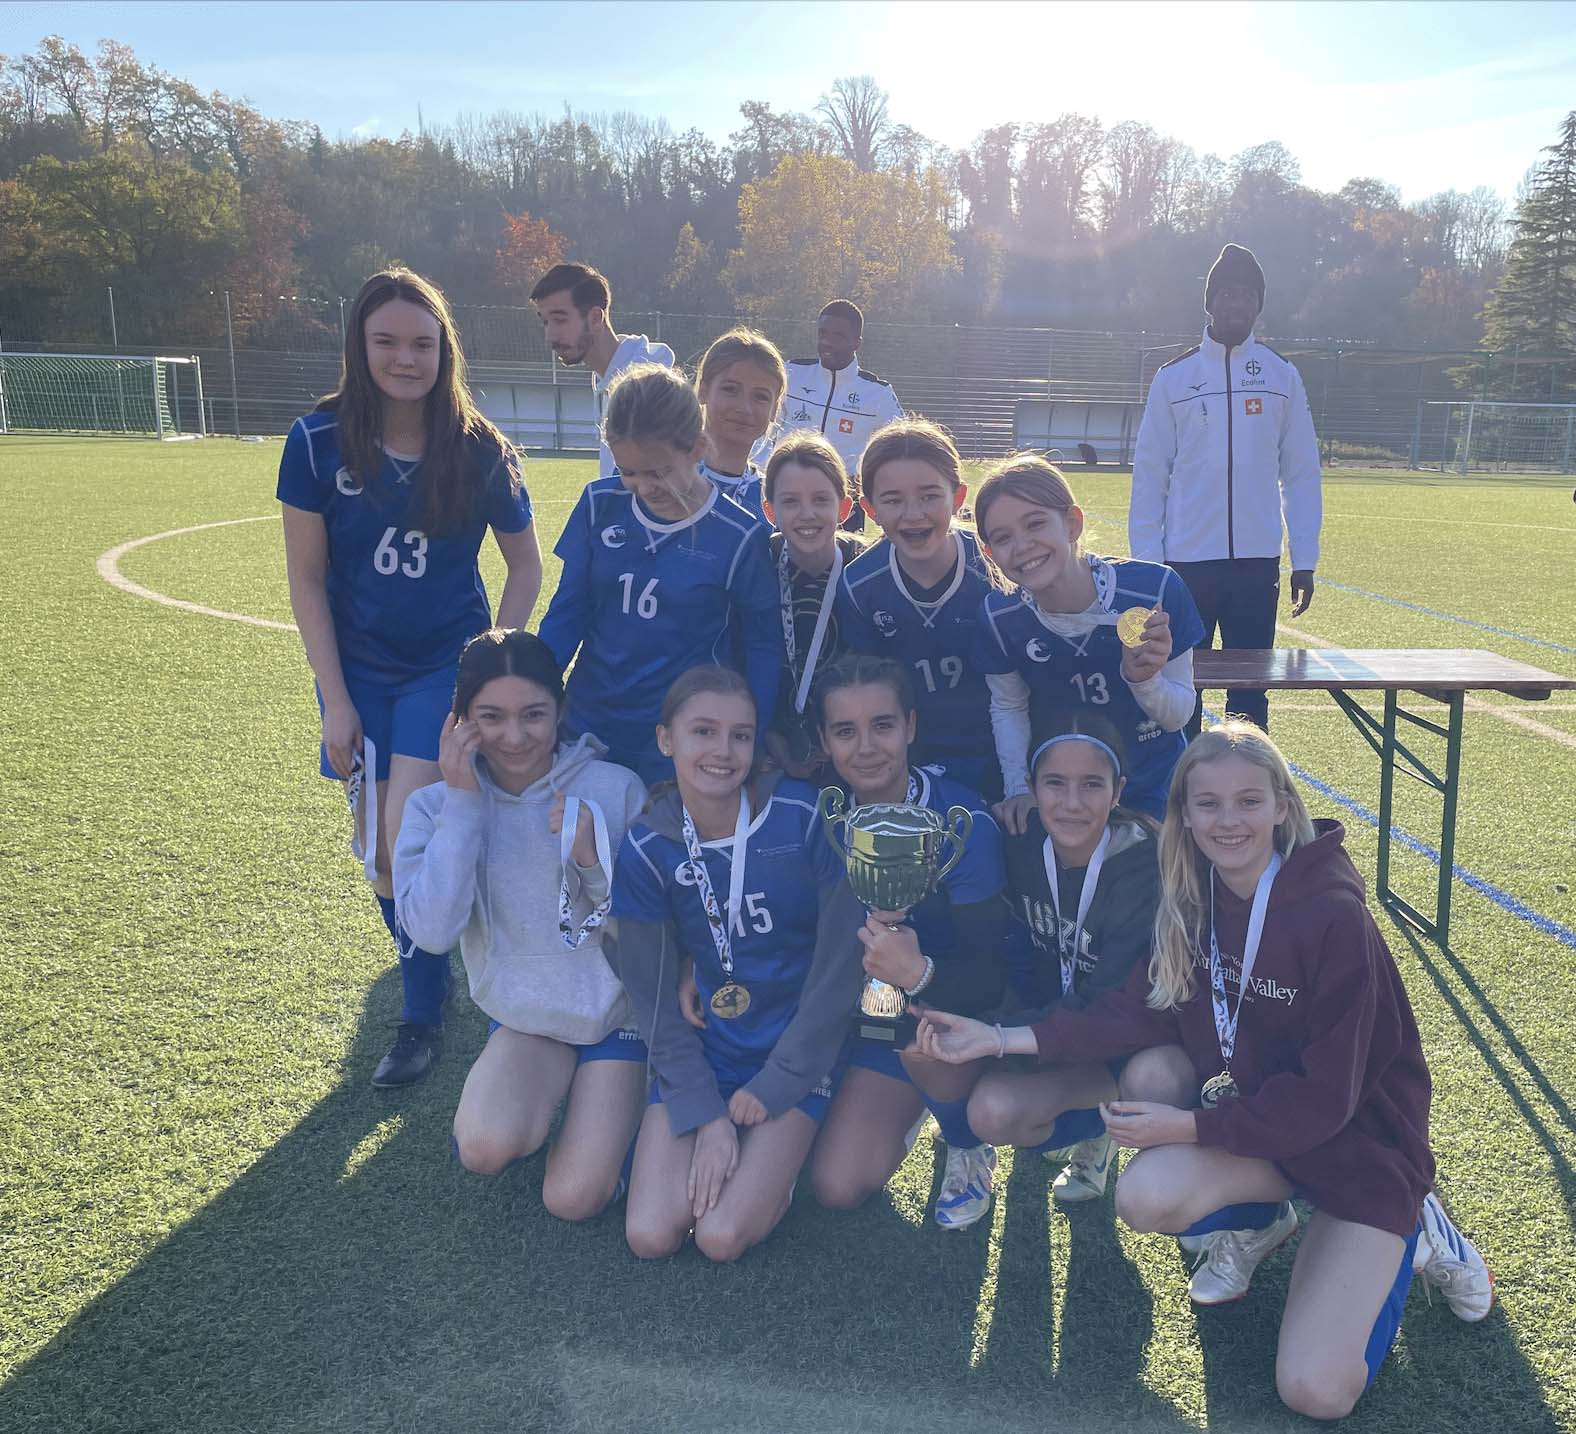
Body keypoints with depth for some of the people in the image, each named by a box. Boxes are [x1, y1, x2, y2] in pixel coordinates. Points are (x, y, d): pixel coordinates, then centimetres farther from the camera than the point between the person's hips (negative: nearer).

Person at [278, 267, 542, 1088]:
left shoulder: (479, 451, -9)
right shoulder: (319, 441, -9)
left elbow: (525, 565, 3)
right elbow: (305, 580, -5)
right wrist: (335, 700, -7)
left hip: (448, 663, -2)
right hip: (359, 669, 2)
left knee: (410, 833, -14)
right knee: (379, 853, 9)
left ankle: (424, 1013, 7)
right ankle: (427, 968, 33)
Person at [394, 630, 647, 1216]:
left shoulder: (616, 789, -12)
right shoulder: (436, 805, -7)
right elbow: (432, 931, -20)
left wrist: (595, 860, -26)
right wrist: (463, 802, -22)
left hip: (614, 1013, -1)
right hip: (522, 1017, 2)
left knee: (573, 1200, -14)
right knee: (485, 1150, -27)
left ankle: (605, 1100, 17)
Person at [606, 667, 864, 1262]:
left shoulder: (806, 818, -17)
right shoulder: (647, 849, -10)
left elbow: (840, 963, -11)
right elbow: (652, 995, -4)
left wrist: (776, 1084, -8)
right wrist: (705, 1114, -10)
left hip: (795, 1053, -2)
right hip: (698, 1052, 3)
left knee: (721, 1237, -14)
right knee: (650, 1235, -8)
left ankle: (779, 1153, 15)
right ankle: (716, 1142, 19)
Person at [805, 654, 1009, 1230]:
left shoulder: (962, 819, -24)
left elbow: (988, 976, -28)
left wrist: (920, 974, -46)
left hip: (960, 1012, -3)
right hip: (878, 1017, 3)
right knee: (838, 1187, -8)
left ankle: (969, 1149, -2)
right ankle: (910, 1106, 25)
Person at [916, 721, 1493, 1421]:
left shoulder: (1333, 917, -25)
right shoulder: (1195, 898, -6)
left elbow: (1324, 1096, -22)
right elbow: (1142, 1011, -6)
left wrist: (1190, 1127, -25)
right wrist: (1003, 1039, -13)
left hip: (1358, 1136, -5)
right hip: (1249, 1110, 5)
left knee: (1315, 1391, -16)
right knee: (1149, 1073, -27)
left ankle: (1404, 1233, 10)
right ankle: (1251, 1221, 4)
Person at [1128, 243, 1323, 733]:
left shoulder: (1282, 375, 7)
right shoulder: (1174, 376, 3)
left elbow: (1301, 472, 8)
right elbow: (1150, 474, 2)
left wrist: (1305, 559, 2)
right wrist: (1146, 560, -4)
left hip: (1257, 562, 1)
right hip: (1186, 560, -1)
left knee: (1250, 693, 6)